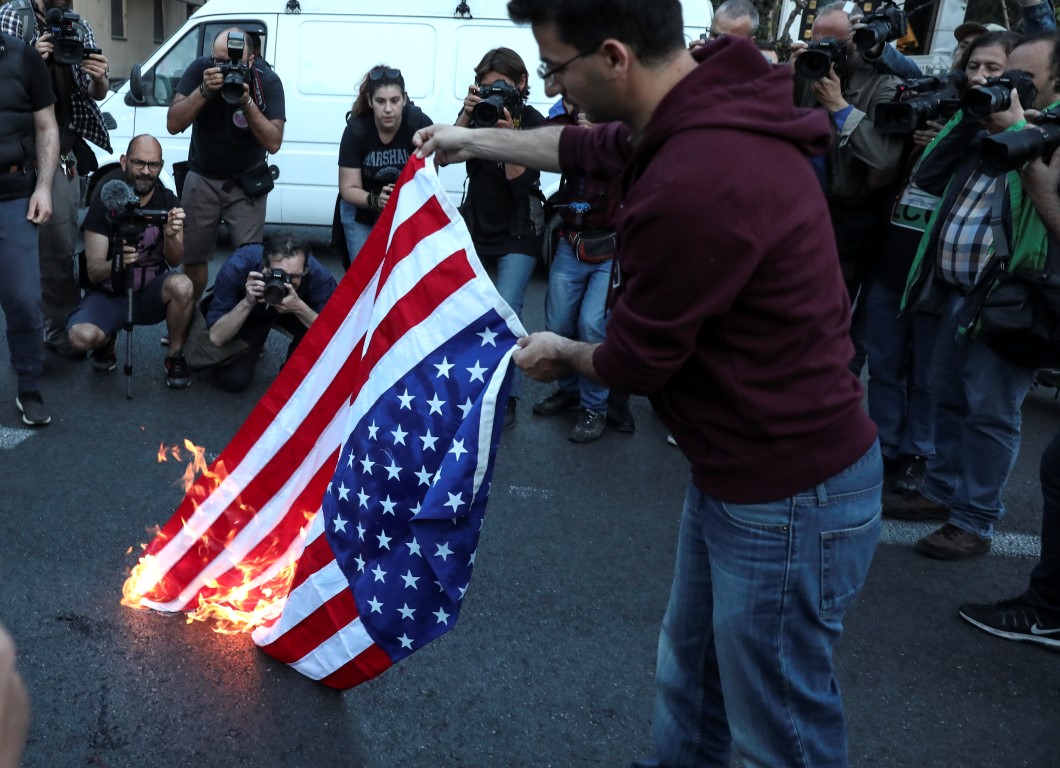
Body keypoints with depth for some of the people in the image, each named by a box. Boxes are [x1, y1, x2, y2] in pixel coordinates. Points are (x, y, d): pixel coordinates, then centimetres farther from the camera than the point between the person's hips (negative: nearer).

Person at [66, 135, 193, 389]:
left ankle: (175, 357, -9)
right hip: (109, 294, -1)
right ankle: (107, 342, 8)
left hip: (151, 293, 1)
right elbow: (93, 272, -16)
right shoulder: (104, 204, -11)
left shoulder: (169, 203, -6)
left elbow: (174, 261, -15)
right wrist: (116, 263, -40)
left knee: (181, 285, -34)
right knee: (82, 337, -31)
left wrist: (171, 235, -38)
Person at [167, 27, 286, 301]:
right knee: (193, 258, 5)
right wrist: (204, 90, -30)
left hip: (246, 183, -1)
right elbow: (173, 124, -17)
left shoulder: (267, 82, -14)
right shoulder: (200, 69, -11)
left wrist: (247, 102, -31)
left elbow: (273, 143, -20)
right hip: (202, 179, 1)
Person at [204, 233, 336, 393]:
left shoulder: (318, 275, -36)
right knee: (234, 379, -16)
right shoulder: (236, 268, -36)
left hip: (295, 311, 0)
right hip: (247, 313, 0)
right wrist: (247, 302, -46)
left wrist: (299, 308, -47)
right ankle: (252, 350, 18)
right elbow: (216, 338, -31)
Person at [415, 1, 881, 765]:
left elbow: (637, 361, -17)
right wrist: (476, 140, 33)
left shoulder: (694, 186, -32)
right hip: (738, 468, 10)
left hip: (789, 495, -10)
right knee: (690, 676, 27)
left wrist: (563, 354, 5)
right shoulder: (705, 111, -1)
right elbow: (589, 146, 21)